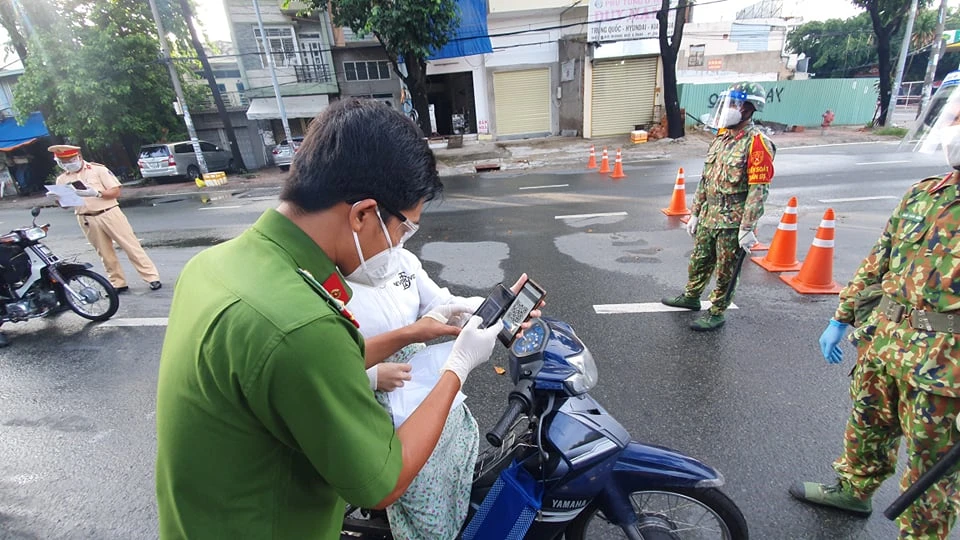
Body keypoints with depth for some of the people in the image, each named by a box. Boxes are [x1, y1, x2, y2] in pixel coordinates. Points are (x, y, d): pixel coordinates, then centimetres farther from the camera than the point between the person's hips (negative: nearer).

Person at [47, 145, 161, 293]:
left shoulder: (98, 169, -1)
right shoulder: (62, 180, 10)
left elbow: (116, 192, -5)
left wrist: (96, 193, -20)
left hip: (109, 213, -4)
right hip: (87, 219, 4)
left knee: (131, 246, -4)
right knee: (105, 253, 8)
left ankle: (152, 277, -2)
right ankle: (118, 283, 16)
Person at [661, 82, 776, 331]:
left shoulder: (757, 142, -14)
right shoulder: (722, 138, 11)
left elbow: (759, 190, -17)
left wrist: (747, 228, -19)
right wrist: (695, 213, 15)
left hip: (732, 222, -7)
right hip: (708, 217, 7)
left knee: (726, 271, 6)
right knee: (699, 261, 21)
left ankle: (716, 313, 20)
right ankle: (691, 296, 40)